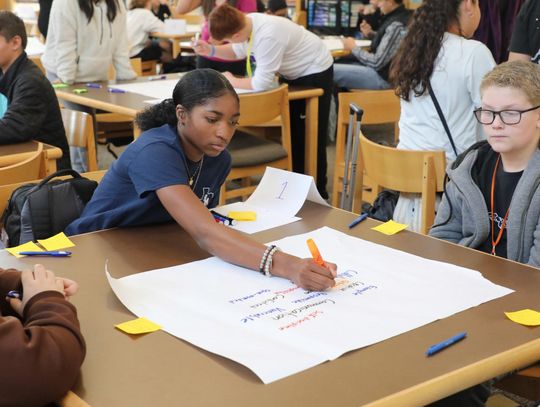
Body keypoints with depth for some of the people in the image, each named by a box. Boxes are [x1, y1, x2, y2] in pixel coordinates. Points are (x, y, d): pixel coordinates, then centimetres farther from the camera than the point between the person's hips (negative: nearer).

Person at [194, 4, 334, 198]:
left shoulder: (267, 36, -39)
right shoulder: (246, 22, -13)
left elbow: (262, 83, -33)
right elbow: (238, 51, 9)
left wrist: (232, 81, -18)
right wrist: (212, 50, -7)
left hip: (315, 73, -9)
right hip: (295, 72, 9)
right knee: (293, 132, 15)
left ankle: (317, 192, 12)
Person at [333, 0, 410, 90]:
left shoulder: (396, 26, -25)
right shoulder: (400, 15, 4)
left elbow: (377, 63, -22)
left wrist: (353, 48, -7)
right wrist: (370, 34, 6)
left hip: (383, 77, -10)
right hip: (383, 68, 10)